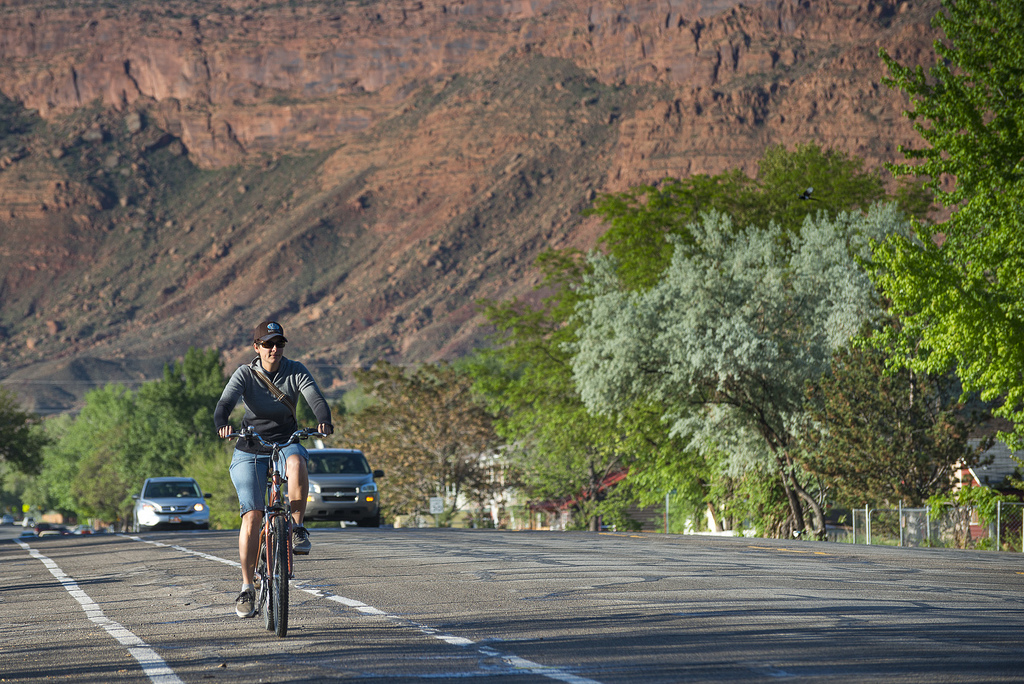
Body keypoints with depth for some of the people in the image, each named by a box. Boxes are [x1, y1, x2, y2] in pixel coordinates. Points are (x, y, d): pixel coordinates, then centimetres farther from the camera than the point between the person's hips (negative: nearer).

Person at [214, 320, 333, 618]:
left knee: (296, 462, -38)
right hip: (250, 451, -1)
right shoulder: (245, 374, -7)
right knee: (252, 515, -14)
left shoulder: (295, 371, -5)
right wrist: (222, 424, -46)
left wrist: (324, 421, -42)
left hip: (286, 443, 1)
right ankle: (247, 588, -4)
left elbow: (316, 398, -20)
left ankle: (297, 528, -23)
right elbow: (226, 402, -23)